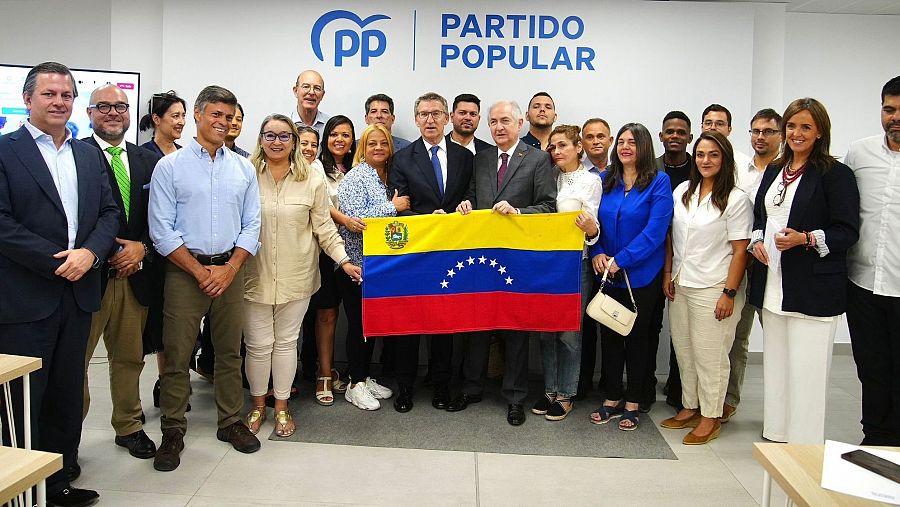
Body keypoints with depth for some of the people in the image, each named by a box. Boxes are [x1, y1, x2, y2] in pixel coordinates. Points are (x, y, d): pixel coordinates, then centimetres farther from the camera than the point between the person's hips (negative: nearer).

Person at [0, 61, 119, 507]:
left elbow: (109, 211, 8)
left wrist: (90, 252, -10)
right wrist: (58, 261, -17)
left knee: (67, 396, 14)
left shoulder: (89, 154, 13)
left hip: (78, 293, 5)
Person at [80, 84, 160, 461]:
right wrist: (110, 252, -13)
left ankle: (129, 427, 29)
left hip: (136, 274, 5)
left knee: (130, 357, 15)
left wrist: (142, 248, -5)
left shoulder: (150, 161, 11)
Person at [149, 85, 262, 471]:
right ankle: (173, 432, 14)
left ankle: (231, 421, 25)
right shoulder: (169, 167, -2)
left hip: (230, 269, 3)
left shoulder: (243, 168, 8)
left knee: (230, 351, 11)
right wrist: (200, 271, -10)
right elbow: (161, 229, -6)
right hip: (184, 270, -3)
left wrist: (229, 269, -6)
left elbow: (251, 225, 6)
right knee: (177, 354, 1)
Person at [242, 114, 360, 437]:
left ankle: (282, 406, 27)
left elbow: (324, 227, 4)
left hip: (295, 277, 1)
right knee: (258, 344, 7)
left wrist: (344, 260, -3)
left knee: (286, 342, 12)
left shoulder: (313, 180, 0)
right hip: (255, 276, -1)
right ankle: (258, 404, 29)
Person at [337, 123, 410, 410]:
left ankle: (365, 377, 26)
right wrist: (393, 207, -17)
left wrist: (399, 206, 2)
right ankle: (355, 385, 12)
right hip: (356, 264, -7)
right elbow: (353, 217, -22)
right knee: (358, 323, 0)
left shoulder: (388, 177, 12)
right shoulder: (356, 177, -11)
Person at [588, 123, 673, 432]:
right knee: (609, 336, 10)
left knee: (637, 337, 9)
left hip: (641, 275, -4)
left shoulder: (658, 182, -8)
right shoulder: (605, 180, 5)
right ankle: (612, 400, 24)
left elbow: (655, 230, -16)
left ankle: (633, 404, 21)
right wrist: (597, 253, -10)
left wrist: (620, 260, -19)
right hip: (607, 274, 4)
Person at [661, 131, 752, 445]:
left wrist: (729, 293, -13)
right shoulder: (682, 191, 8)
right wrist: (667, 274, 8)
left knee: (709, 354, 2)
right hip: (680, 286, 6)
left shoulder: (736, 199, -7)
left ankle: (710, 417, 16)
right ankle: (689, 407, 27)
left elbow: (740, 251, -9)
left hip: (712, 289, -5)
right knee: (683, 351, 12)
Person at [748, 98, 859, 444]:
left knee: (806, 370, -3)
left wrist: (805, 239, -24)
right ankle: (777, 436, 27)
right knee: (775, 365, 14)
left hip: (813, 289, -7)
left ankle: (805, 445, 9)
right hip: (773, 285, 7)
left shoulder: (836, 174, -7)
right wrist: (757, 241, 2)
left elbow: (848, 232, -10)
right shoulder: (774, 170, 14)